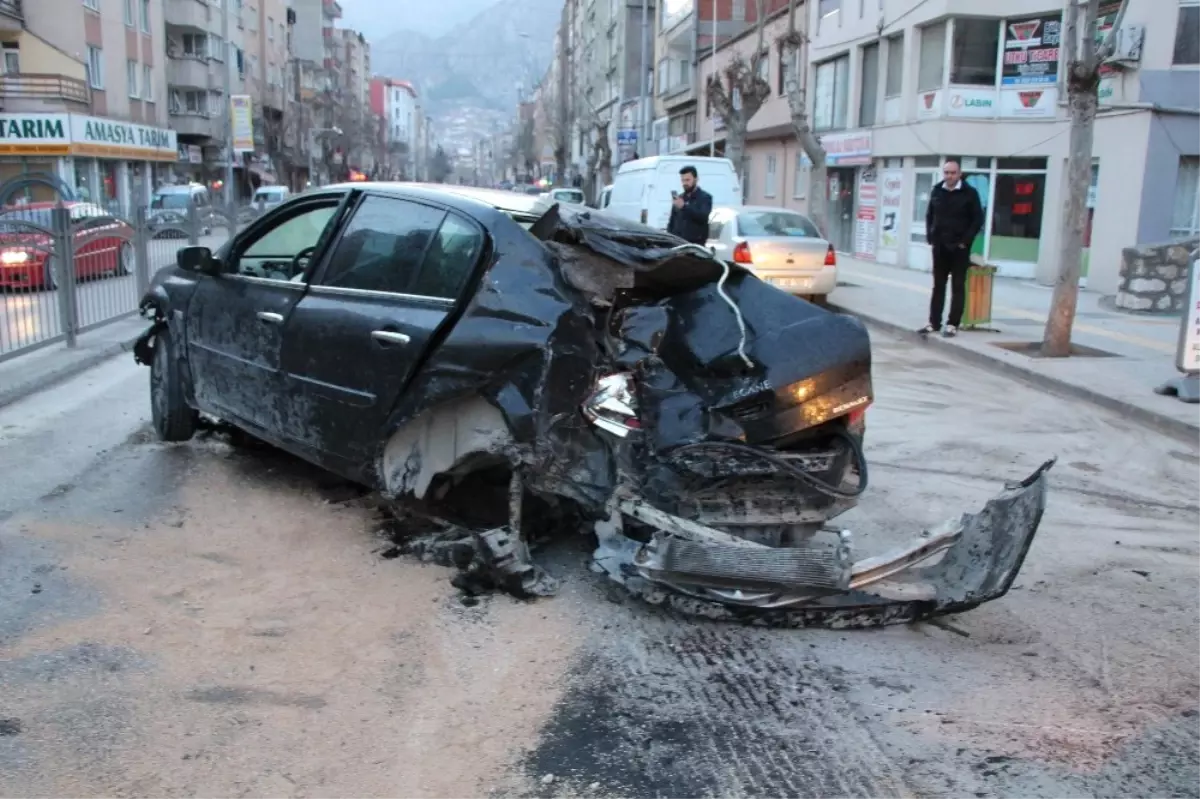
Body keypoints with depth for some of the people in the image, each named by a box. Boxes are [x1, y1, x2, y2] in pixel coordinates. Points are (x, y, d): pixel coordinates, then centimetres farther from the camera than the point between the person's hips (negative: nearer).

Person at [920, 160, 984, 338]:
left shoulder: (969, 193, -5)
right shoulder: (937, 191, 7)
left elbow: (978, 220, -5)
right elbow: (929, 216, 15)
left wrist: (965, 241, -11)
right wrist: (930, 239, 5)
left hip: (959, 248, -4)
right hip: (939, 246, 4)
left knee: (958, 287, 1)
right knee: (938, 286, 9)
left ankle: (953, 324, 4)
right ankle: (934, 322, 14)